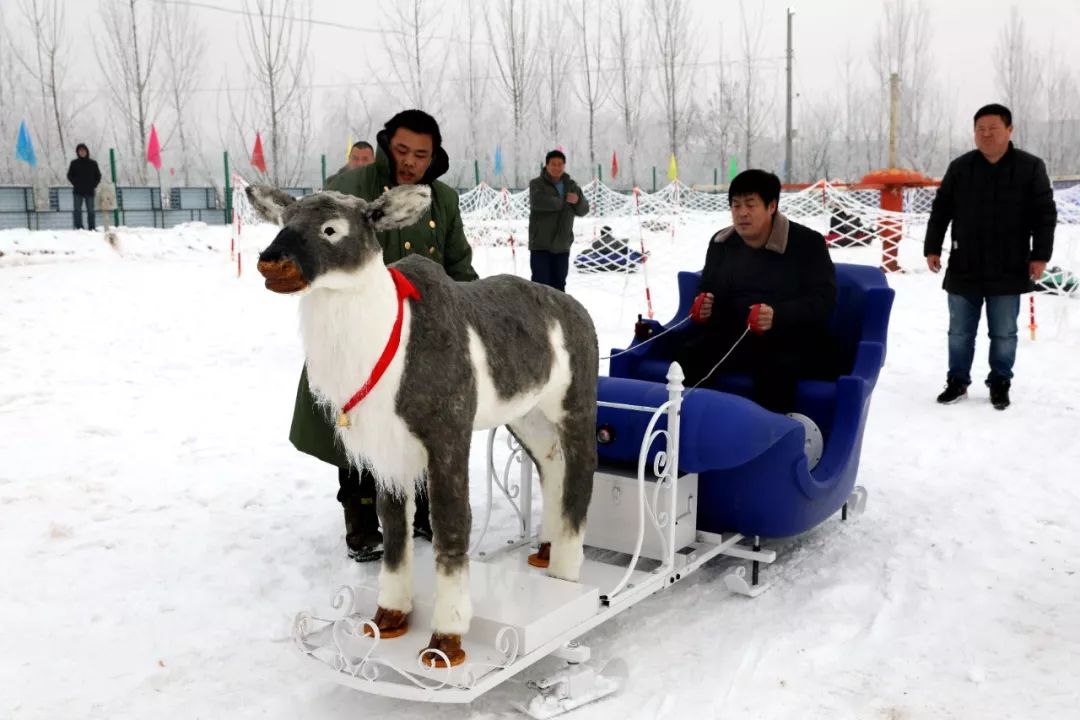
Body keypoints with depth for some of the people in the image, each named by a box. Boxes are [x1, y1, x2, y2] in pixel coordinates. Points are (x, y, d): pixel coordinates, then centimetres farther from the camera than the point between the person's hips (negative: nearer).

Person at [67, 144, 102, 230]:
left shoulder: (93, 163, 7)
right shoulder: (74, 163, 5)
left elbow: (98, 175, 13)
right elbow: (69, 175, 9)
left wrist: (94, 185, 1)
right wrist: (75, 183, -4)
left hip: (89, 191, 1)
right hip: (78, 191, -1)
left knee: (90, 210, 3)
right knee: (77, 210, -4)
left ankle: (92, 227, 8)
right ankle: (78, 227, -4)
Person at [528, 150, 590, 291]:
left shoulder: (572, 186, 13)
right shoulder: (537, 184, -3)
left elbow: (583, 210, 8)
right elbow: (538, 201, -24)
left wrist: (578, 200, -15)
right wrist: (563, 202, -14)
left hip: (562, 246, 5)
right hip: (541, 244, -5)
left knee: (559, 285, 13)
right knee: (541, 284, -9)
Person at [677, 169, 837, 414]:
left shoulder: (807, 242, -3)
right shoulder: (721, 243, 12)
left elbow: (823, 300, -11)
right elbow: (708, 290, 23)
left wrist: (778, 315, -29)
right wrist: (703, 305, -4)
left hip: (794, 340, -4)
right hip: (736, 336, 4)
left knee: (774, 369, -38)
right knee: (690, 357, -25)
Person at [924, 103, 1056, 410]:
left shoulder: (1030, 167, -1)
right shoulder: (960, 167, 3)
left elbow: (1045, 214, 0)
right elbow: (940, 211, 8)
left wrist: (1040, 255, -6)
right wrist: (932, 248, 3)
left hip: (1008, 270, -1)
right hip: (964, 268, 2)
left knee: (1003, 334, 8)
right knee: (959, 332, 9)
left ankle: (1000, 384, 21)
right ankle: (957, 382, 21)